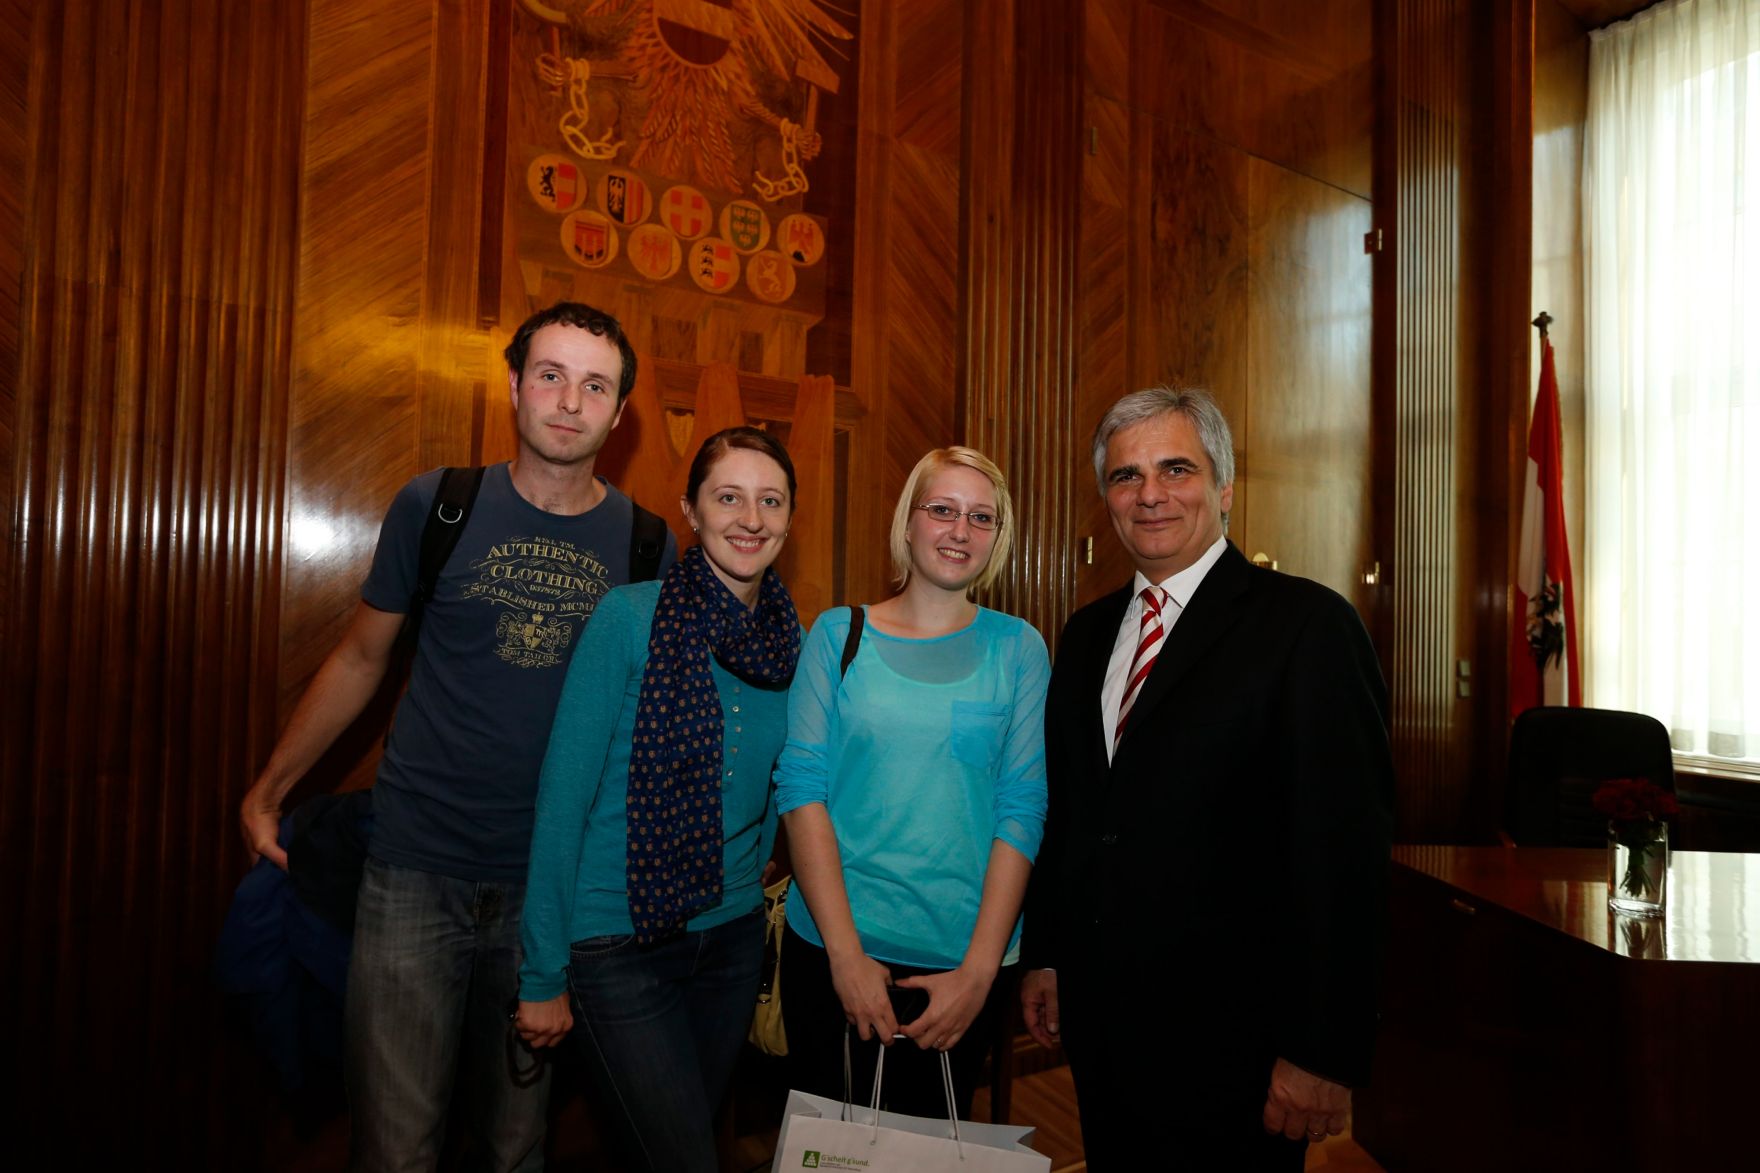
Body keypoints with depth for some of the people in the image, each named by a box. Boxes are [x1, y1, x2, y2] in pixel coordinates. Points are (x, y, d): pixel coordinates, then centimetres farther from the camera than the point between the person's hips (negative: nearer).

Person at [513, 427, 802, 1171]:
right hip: (618, 944, -5)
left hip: (731, 937, 6)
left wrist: (746, 891, 12)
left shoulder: (791, 638, -1)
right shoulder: (629, 616, -16)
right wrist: (543, 975, -11)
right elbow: (562, 797, -14)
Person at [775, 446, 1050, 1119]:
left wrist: (979, 970, -11)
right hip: (830, 950, 0)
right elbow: (801, 786, -6)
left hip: (963, 961, 1)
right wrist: (845, 952, -13)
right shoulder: (837, 634, -1)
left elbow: (1023, 810, -4)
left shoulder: (1017, 648, 0)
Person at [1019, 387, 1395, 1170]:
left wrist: (1322, 1054, -16)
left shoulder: (1307, 626, -13)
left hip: (1232, 1038, -6)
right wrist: (1043, 955, 11)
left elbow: (1344, 848, -16)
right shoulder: (1087, 634, 7)